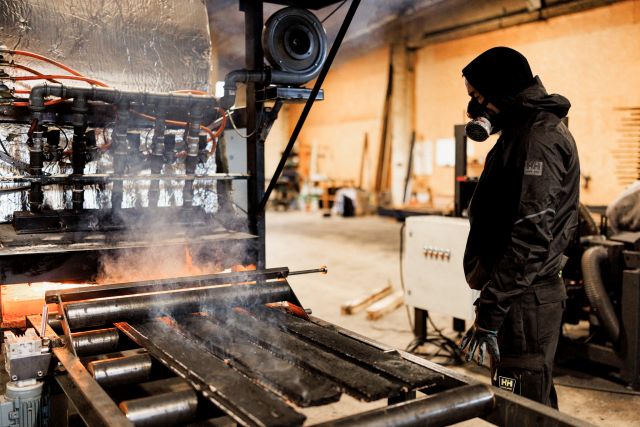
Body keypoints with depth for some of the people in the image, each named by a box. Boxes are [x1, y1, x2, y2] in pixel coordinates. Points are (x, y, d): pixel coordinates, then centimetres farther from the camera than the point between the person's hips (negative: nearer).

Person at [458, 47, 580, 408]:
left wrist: (490, 313, -23)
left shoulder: (538, 137, -15)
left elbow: (531, 237, -24)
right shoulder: (524, 131, 18)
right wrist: (491, 299, 23)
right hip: (526, 297, 11)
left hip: (526, 303, -11)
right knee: (537, 406, 20)